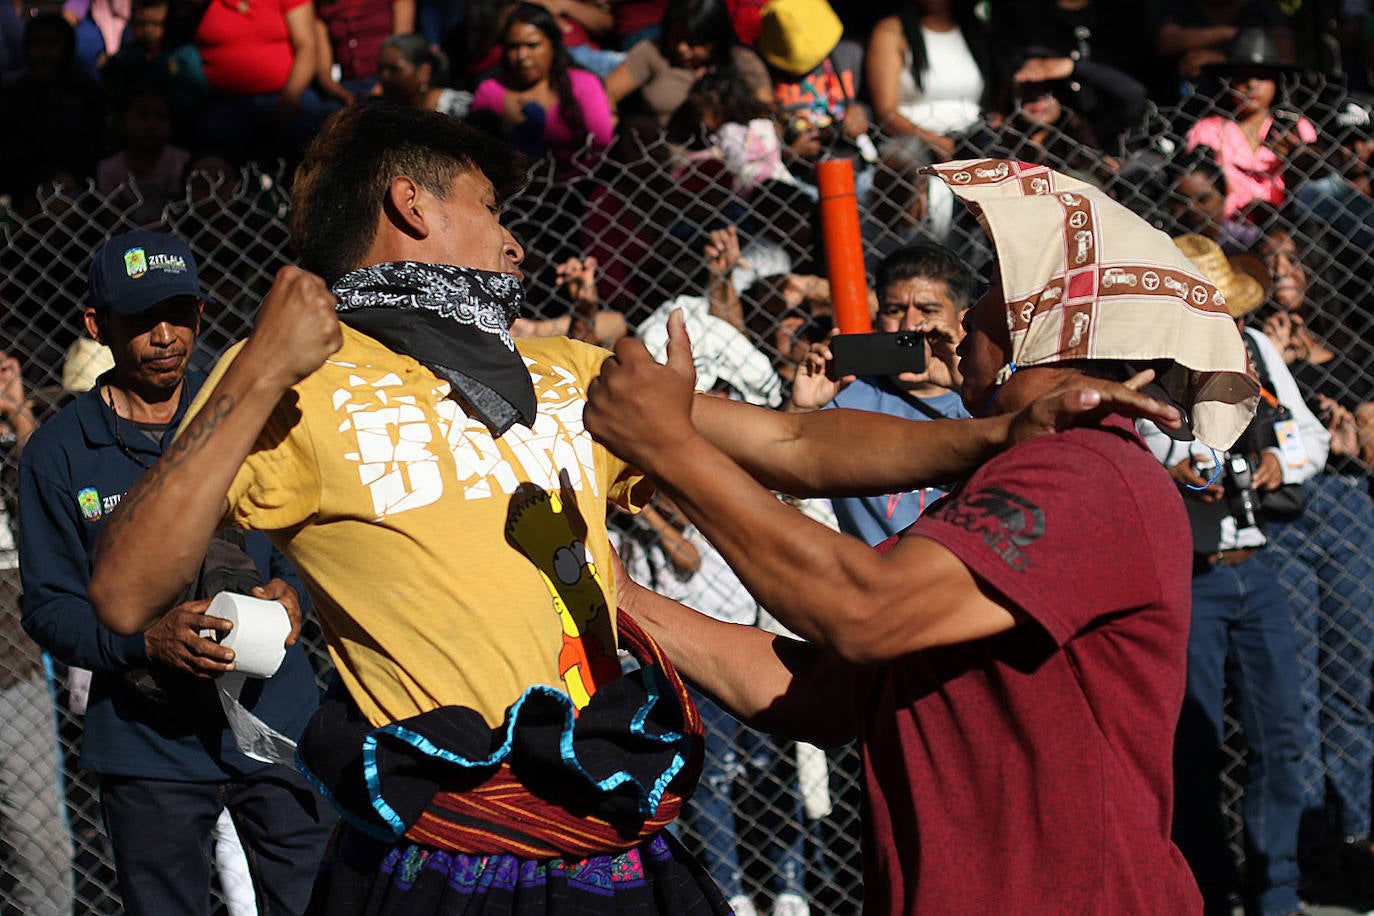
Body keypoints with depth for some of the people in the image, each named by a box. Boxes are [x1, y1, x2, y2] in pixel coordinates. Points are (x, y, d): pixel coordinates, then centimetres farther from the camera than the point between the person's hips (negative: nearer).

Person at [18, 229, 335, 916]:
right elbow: (48, 607, -2)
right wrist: (147, 638, -20)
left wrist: (290, 593, -13)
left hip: (277, 723, 1)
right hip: (148, 744, -1)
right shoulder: (58, 452, 0)